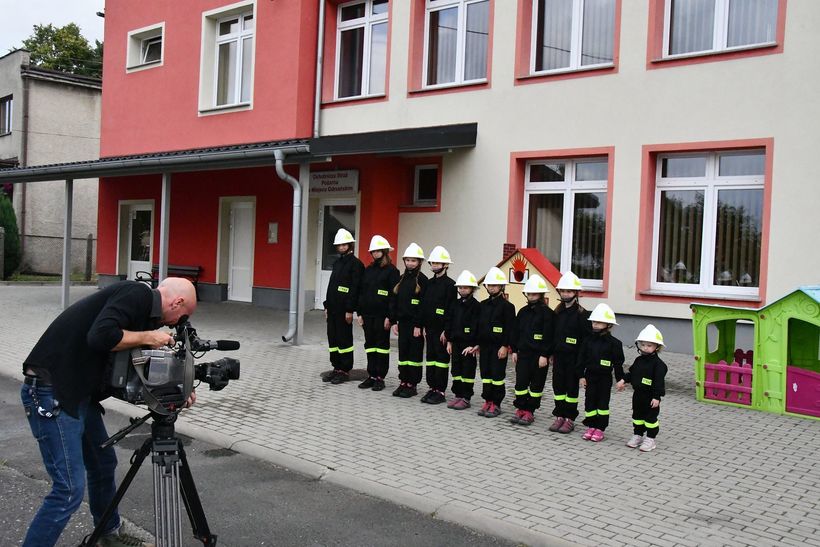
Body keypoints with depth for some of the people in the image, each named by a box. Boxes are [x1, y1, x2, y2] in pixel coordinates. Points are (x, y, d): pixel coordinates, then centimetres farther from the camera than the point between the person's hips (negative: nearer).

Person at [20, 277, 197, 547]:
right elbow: (101, 336, -28)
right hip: (51, 394, -10)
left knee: (104, 464, 22)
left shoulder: (144, 309, 15)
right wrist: (148, 337, -14)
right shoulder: (137, 293, -14)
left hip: (79, 393, 10)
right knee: (70, 489, -10)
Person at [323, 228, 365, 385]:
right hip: (333, 307, 8)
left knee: (344, 339, -1)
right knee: (332, 338, 10)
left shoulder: (355, 263, -9)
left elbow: (355, 288, -15)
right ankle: (336, 368, 19)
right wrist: (327, 306, 15)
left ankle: (345, 371, 7)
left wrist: (350, 310, -19)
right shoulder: (337, 263, 17)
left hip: (344, 309, -8)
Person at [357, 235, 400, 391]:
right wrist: (360, 313, 7)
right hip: (368, 314, 6)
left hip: (382, 315, -6)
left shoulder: (391, 271, -6)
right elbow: (361, 292, 13)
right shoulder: (368, 270, 12)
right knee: (370, 345, 10)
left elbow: (394, 295, -11)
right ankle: (371, 376, 17)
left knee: (382, 345, 3)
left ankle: (380, 377, 9)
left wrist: (389, 317, -16)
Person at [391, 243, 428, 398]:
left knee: (414, 354, 1)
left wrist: (418, 325, -16)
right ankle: (403, 382, 18)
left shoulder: (422, 280, -8)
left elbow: (423, 304, -13)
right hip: (402, 321, 6)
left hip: (415, 323, -6)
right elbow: (395, 301, 12)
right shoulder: (401, 279, 11)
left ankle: (412, 385, 8)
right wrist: (394, 321, 6)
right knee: (402, 352, 10)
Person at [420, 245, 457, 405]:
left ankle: (440, 391, 5)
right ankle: (432, 388, 19)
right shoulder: (429, 283, 12)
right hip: (430, 328, 7)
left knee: (442, 359, 0)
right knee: (430, 357, 11)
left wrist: (446, 330, -15)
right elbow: (424, 305, 14)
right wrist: (424, 326, 9)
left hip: (442, 329, -7)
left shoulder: (450, 284, -9)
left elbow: (452, 309, -12)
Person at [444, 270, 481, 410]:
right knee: (456, 369, 11)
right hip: (456, 342, 7)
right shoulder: (456, 304, 10)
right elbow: (449, 322, 12)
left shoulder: (475, 305, -10)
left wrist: (474, 345, -18)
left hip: (469, 344, -7)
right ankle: (458, 395, 20)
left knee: (467, 371, 1)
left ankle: (466, 398, 7)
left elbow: (476, 326, -14)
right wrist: (449, 341, 8)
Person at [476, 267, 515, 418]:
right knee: (485, 374, 10)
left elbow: (509, 328, -11)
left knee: (497, 375, -1)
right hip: (484, 346, 6)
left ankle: (496, 404, 6)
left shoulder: (507, 306, -7)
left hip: (498, 347, -6)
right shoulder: (483, 305, 11)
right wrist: (477, 343, 11)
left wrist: (505, 346, -15)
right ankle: (487, 401, 18)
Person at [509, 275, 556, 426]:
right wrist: (514, 350, 10)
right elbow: (516, 332, 14)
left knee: (536, 384, 4)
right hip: (523, 353, 5)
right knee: (520, 382, 5)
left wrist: (544, 355, -16)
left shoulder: (547, 313, -9)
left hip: (539, 355, -5)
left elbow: (548, 336, -13)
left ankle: (529, 412, 11)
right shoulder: (523, 312, 10)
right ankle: (520, 409, 15)